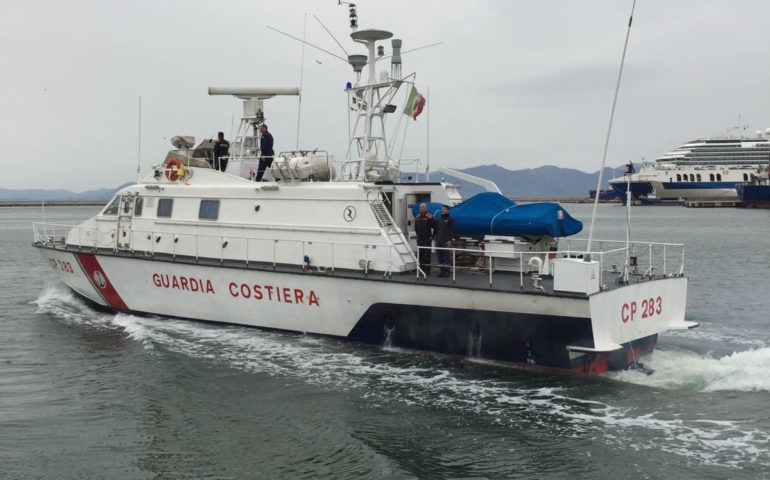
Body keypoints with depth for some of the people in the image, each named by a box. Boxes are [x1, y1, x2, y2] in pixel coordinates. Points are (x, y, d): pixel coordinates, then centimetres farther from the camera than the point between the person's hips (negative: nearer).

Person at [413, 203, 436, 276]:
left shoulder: (429, 217, -9)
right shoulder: (417, 217, 12)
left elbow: (434, 227, -9)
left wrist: (432, 236, -9)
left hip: (427, 239, -6)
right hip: (419, 239, 6)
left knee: (427, 254, -7)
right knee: (420, 254, 8)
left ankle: (427, 270, -5)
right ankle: (421, 269, 16)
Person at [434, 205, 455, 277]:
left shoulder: (450, 220, 1)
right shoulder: (439, 220, 18)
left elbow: (452, 230, -4)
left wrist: (450, 240, -12)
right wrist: (436, 239, 14)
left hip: (446, 241, -6)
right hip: (439, 241, 6)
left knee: (446, 256, -8)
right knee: (439, 256, 2)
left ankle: (447, 271, -3)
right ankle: (442, 271, 9)